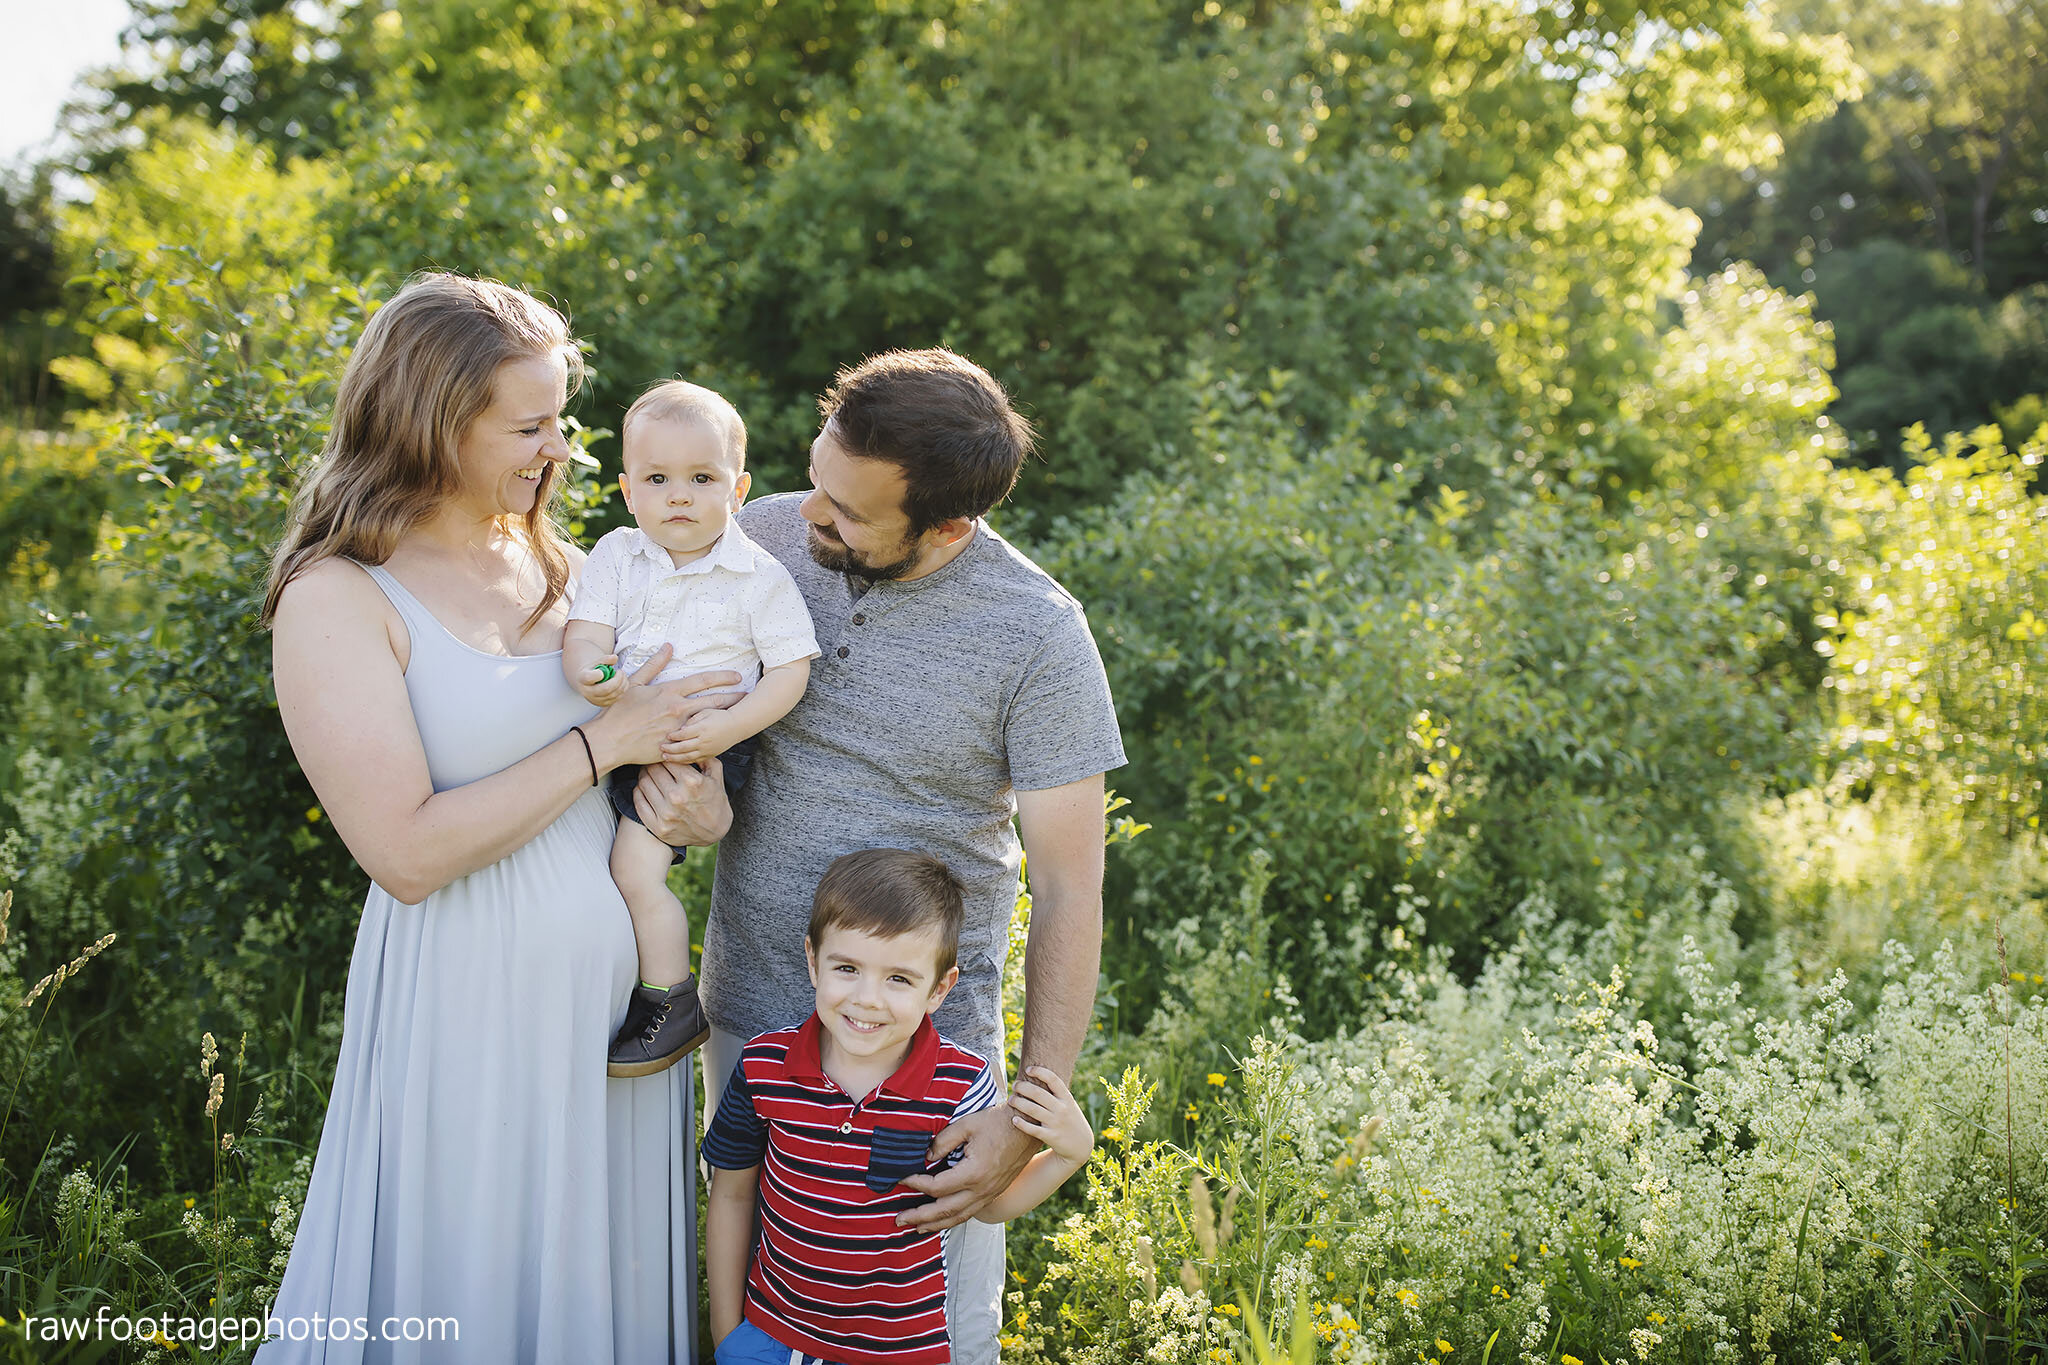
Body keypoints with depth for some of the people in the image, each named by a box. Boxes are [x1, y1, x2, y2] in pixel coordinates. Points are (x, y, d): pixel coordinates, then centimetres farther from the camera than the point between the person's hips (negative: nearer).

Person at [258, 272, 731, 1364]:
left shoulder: (555, 561, 7)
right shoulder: (337, 599, -12)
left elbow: (663, 714, 17)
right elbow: (408, 853, -20)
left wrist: (703, 809, -6)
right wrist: (604, 741, -18)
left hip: (617, 985, 6)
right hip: (472, 999, -6)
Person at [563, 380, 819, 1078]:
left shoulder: (759, 576, -7)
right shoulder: (615, 556, 2)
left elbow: (790, 668, -8)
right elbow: (585, 632, -7)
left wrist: (728, 728, -22)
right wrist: (589, 671, -32)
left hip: (701, 741, -5)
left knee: (635, 870, -15)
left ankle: (674, 1005, 1)